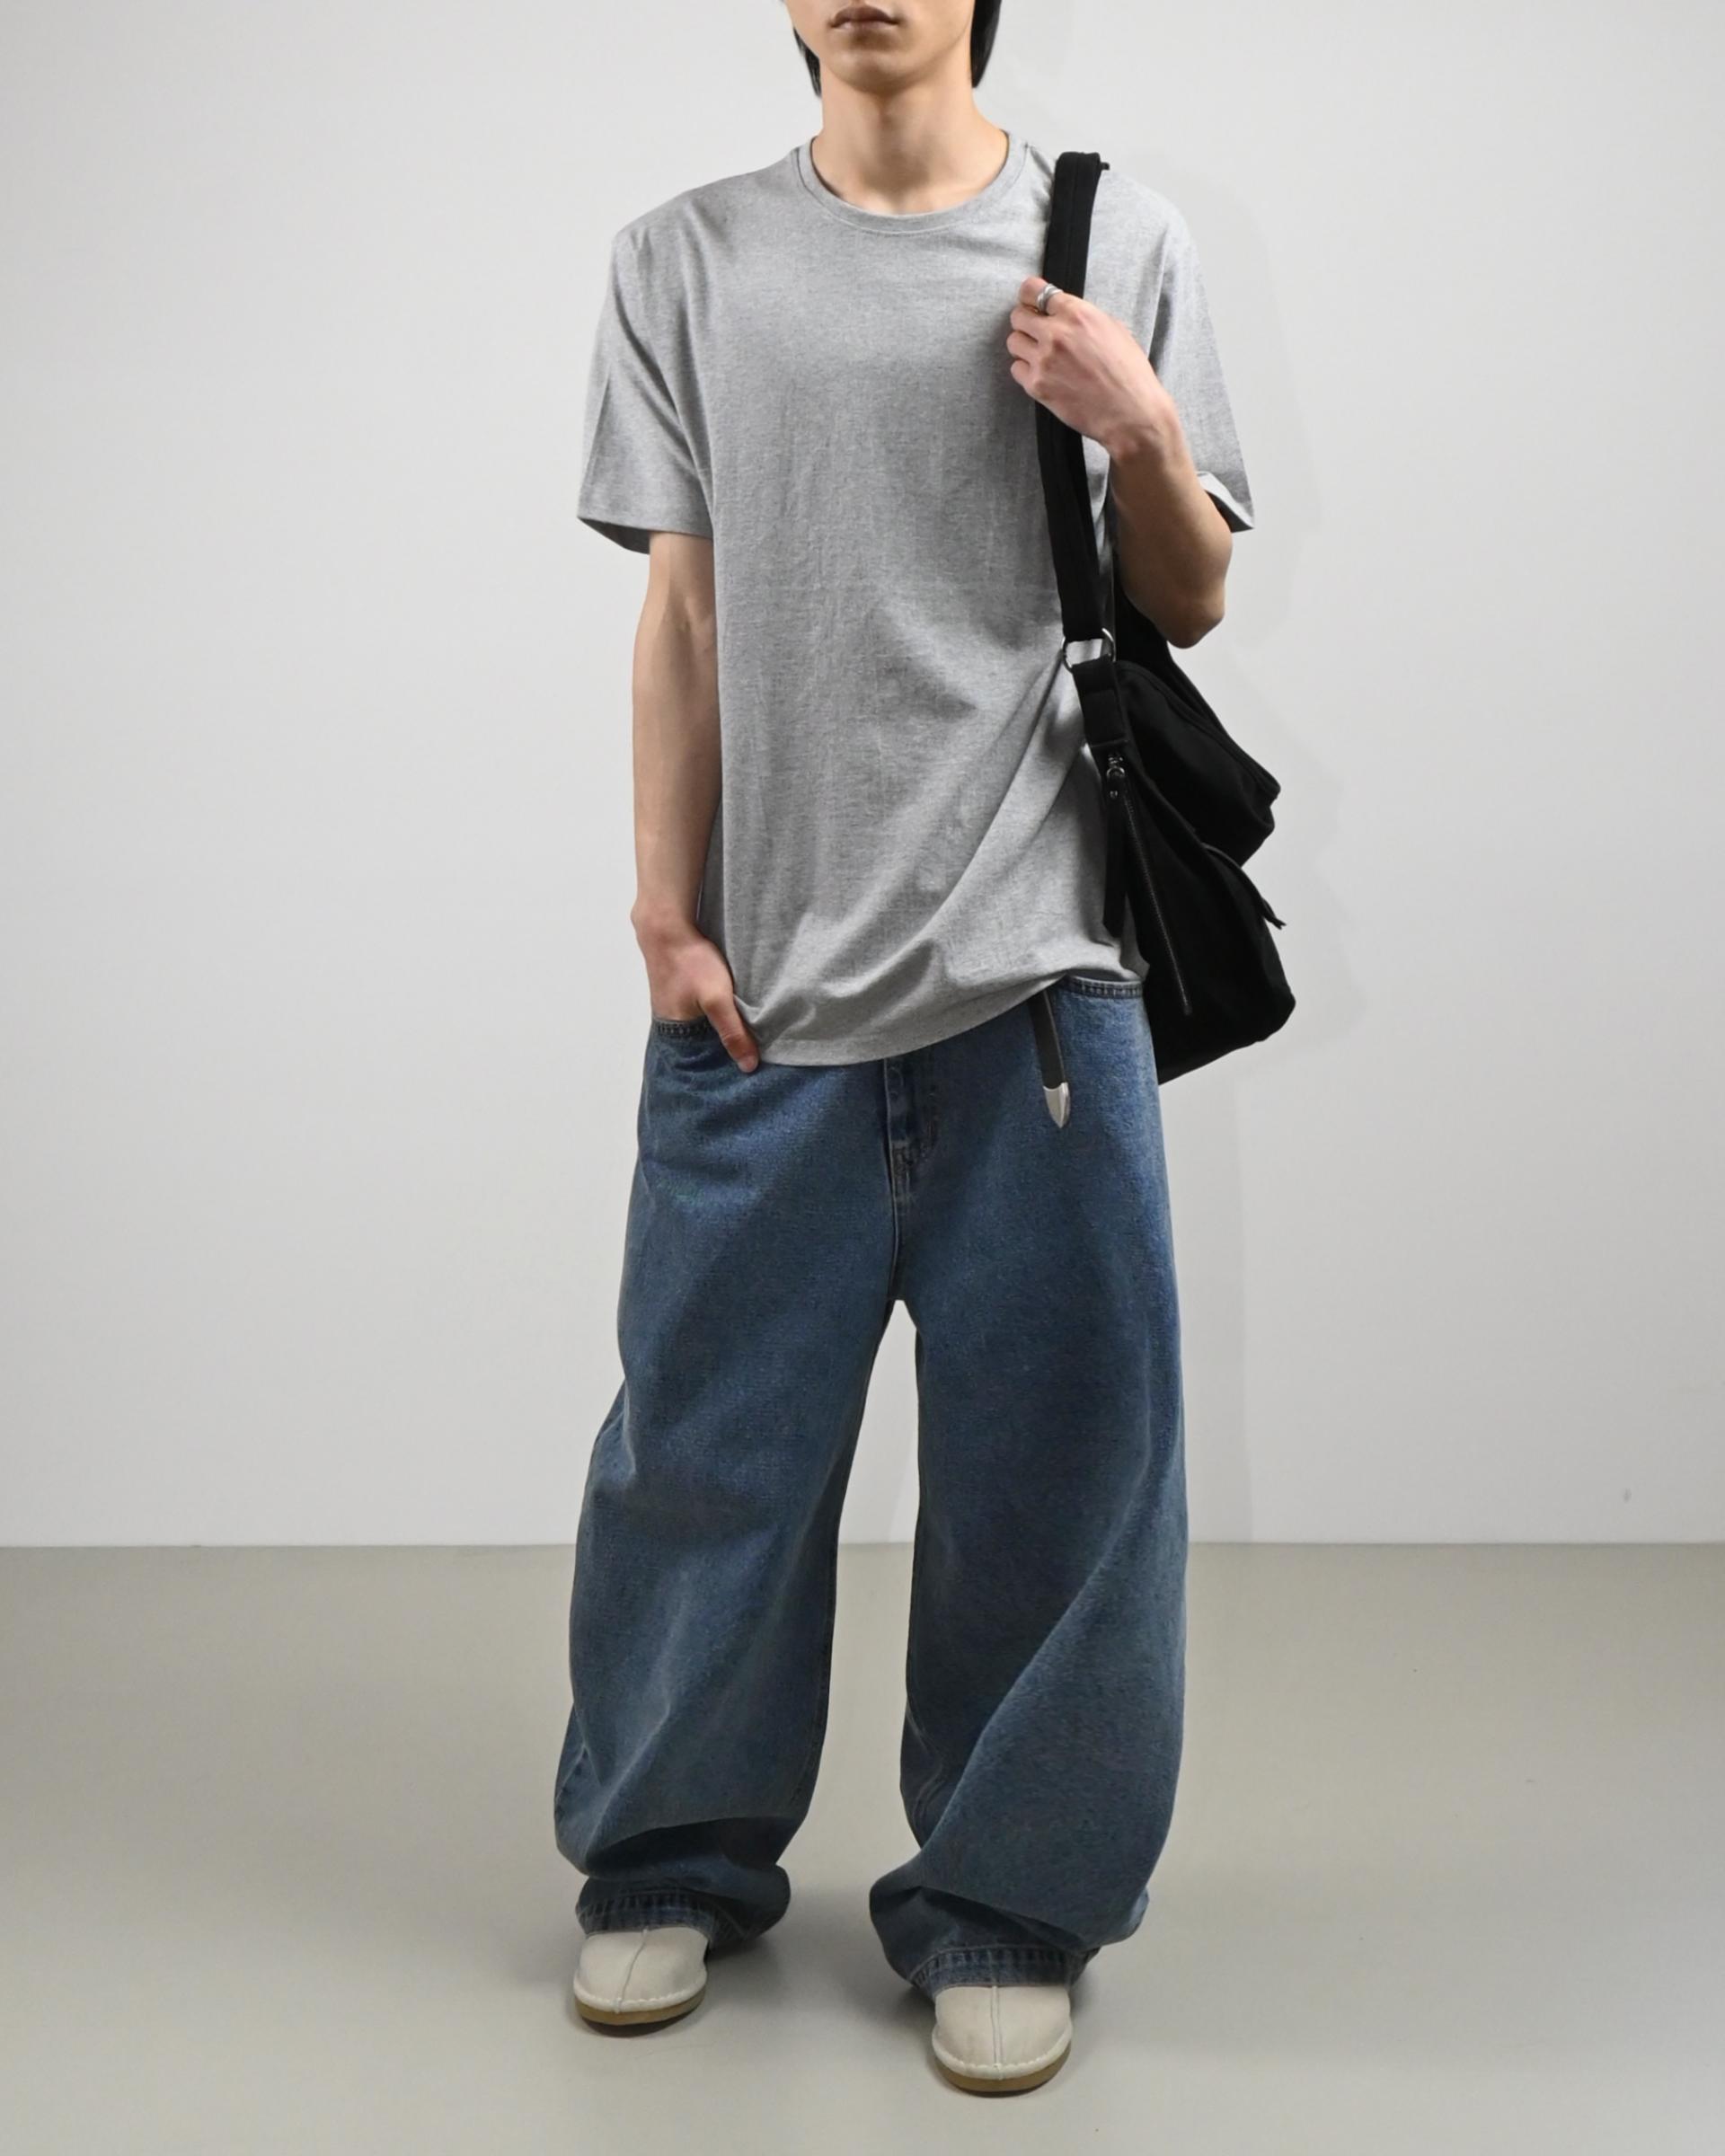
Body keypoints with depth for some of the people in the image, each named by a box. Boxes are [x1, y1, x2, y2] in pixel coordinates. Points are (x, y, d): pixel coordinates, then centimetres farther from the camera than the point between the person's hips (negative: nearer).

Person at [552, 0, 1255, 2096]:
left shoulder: (1119, 240, 7)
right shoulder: (686, 262, 8)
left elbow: (1190, 607, 10)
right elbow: (683, 616, 6)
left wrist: (1145, 438, -9)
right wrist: (665, 916, 1)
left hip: (1035, 976, 0)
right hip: (766, 982, 1)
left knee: (1054, 1451, 3)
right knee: (710, 1437, 8)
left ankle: (1001, 1900, 22)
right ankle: (674, 1860, 29)